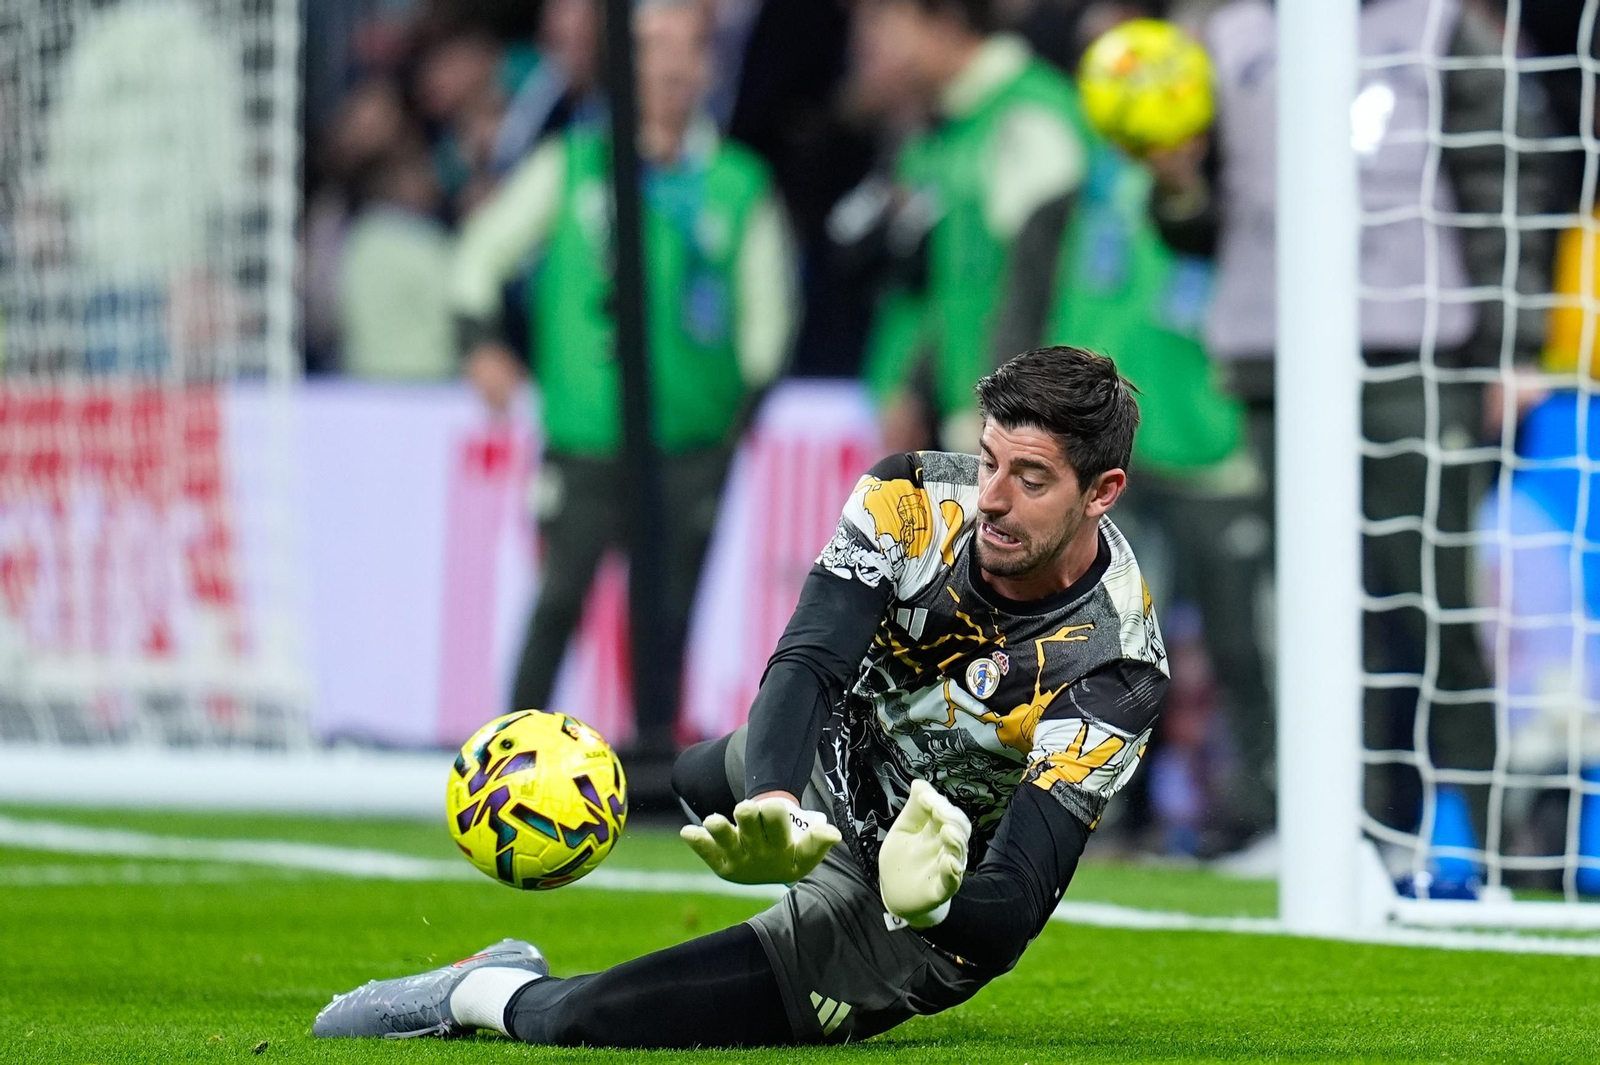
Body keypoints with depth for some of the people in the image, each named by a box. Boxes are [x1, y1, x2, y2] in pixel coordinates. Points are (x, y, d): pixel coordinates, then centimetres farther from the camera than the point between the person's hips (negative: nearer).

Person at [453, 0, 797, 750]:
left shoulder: (739, 186, 6)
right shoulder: (572, 166, 6)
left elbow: (767, 312, 13)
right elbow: (482, 255, 13)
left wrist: (746, 415, 2)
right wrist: (481, 343, -1)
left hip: (691, 445, 1)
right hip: (583, 439, -1)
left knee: (668, 613, 0)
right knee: (561, 597, -6)